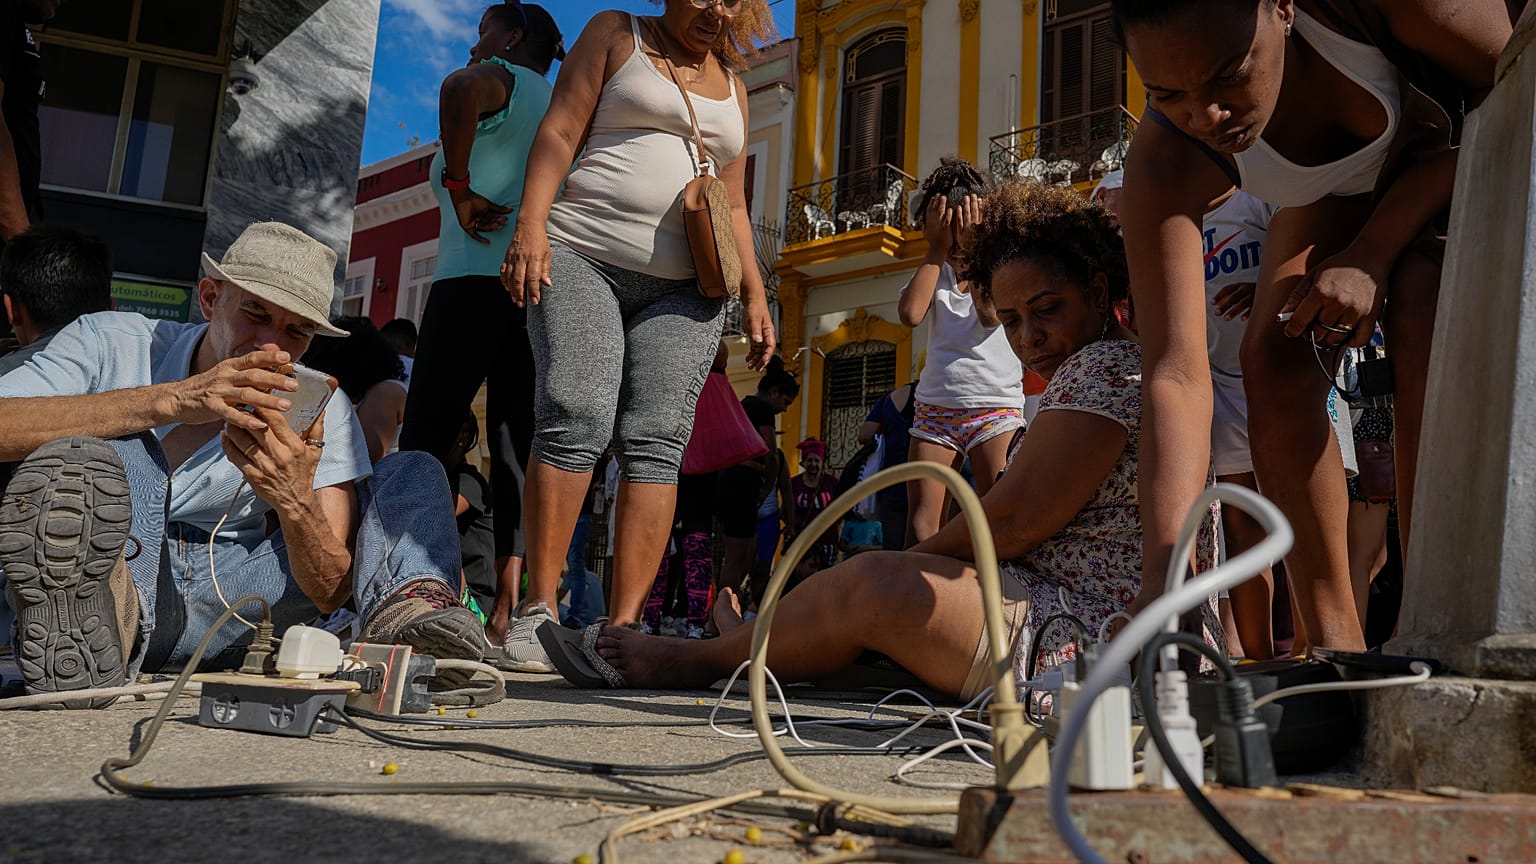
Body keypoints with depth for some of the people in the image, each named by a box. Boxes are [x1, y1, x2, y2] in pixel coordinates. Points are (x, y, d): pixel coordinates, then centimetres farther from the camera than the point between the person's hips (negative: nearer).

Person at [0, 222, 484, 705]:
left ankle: (404, 609, -37)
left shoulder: (320, 412, -1)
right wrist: (169, 402, -34)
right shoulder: (112, 345, -4)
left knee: (414, 472, -6)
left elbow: (331, 593, -9)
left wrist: (297, 504, -30)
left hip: (221, 614, 2)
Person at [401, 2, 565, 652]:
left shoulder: (499, 80, 6)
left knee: (424, 439, -5)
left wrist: (460, 191, -15)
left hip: (477, 281, -6)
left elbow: (459, 89, -19)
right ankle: (510, 612, -5)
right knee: (517, 449, 1)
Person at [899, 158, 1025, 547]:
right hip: (934, 408, 3)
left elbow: (991, 314, -15)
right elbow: (910, 313, -8)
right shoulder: (934, 270, 14)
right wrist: (938, 249, -2)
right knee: (919, 526, -6)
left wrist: (972, 247, -9)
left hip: (995, 406, -3)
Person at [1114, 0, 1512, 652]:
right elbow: (1175, 374, -40)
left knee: (1424, 325, -27)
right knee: (1274, 361, -17)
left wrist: (1371, 255, -31)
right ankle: (1334, 644, -8)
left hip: (1472, 158, -2)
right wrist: (1167, 567, -50)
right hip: (1339, 189, 2)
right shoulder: (1165, 165, -34)